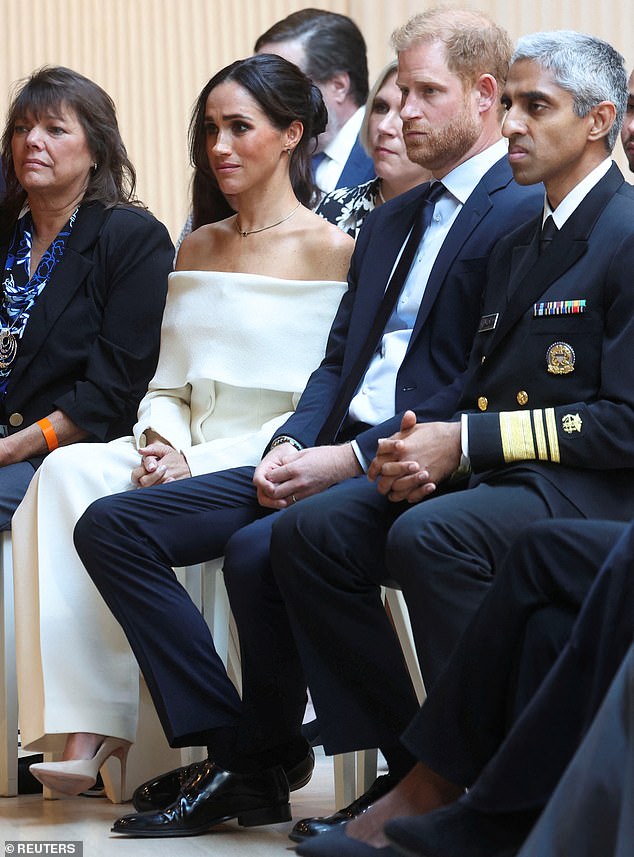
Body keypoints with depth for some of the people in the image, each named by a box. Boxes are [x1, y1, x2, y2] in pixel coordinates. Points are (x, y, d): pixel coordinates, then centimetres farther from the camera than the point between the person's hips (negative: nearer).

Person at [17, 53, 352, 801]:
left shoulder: (330, 251, -2)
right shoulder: (197, 249, 20)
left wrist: (200, 463, -16)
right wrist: (160, 445, -5)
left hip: (270, 468, -6)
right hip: (184, 458, 6)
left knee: (115, 514, -31)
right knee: (69, 474, -26)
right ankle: (86, 737, -32)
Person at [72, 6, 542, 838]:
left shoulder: (524, 215, -6)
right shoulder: (391, 219, 23)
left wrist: (350, 458, -18)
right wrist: (290, 446, 0)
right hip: (328, 454, 9)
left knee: (258, 549, -34)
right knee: (112, 525, -4)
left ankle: (255, 765, -11)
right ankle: (229, 747, -11)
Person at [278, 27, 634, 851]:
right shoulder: (518, 244, 21)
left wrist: (467, 441, -17)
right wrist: (427, 446, -3)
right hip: (491, 473, 9)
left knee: (430, 535, -35)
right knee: (308, 533, -10)